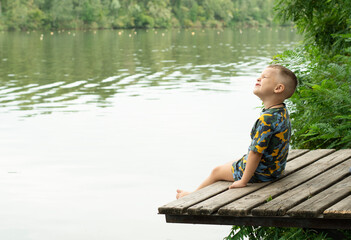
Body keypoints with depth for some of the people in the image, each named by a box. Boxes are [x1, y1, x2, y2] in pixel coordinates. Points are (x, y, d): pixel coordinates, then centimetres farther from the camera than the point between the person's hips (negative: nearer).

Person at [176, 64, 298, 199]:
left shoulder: (267, 118, -32)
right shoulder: (282, 111, -1)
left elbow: (256, 152, -32)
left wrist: (243, 181, -25)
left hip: (259, 173, -9)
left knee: (216, 172, 12)